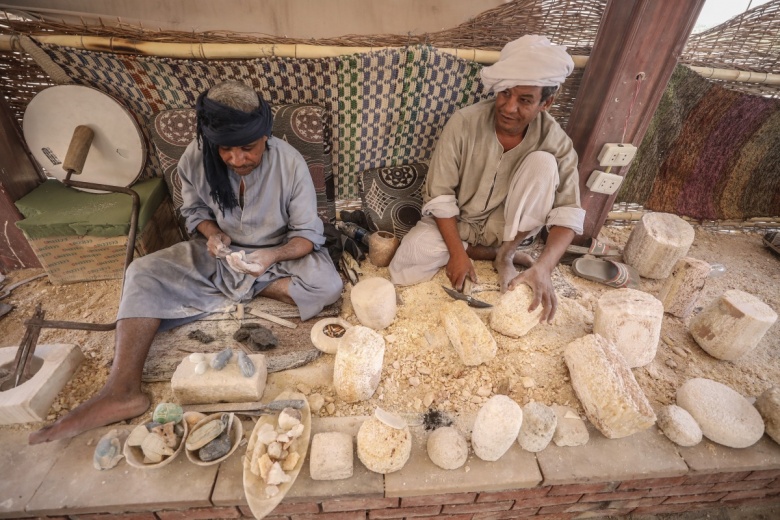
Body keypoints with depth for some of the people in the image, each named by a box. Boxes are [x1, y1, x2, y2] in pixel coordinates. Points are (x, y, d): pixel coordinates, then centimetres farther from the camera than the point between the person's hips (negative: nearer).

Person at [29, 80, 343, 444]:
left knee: (327, 285, -30)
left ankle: (231, 293, -14)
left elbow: (308, 234, -19)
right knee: (144, 273, -14)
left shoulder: (290, 164, -22)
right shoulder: (195, 158, -14)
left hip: (279, 255, -2)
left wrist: (272, 256, -38)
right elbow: (194, 210, 4)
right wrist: (212, 233, -19)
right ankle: (122, 390, -20)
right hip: (220, 253, 3)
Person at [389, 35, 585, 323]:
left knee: (543, 163, -25)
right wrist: (458, 253, -25)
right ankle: (496, 253, -4)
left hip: (505, 225, 0)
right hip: (455, 222, 0)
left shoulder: (555, 140, -15)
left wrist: (543, 267, -38)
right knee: (406, 267, -24)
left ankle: (505, 255, -11)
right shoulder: (464, 122, -19)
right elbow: (439, 196, -17)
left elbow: (568, 213, -20)